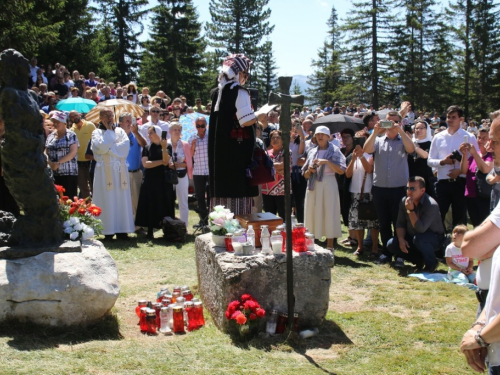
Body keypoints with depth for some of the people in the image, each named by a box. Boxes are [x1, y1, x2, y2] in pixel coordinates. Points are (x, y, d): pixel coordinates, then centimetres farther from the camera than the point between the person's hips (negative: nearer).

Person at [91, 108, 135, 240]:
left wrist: (110, 147, -9)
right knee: (107, 200, -4)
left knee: (122, 199, 1)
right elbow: (102, 146, -13)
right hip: (104, 171, -3)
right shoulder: (96, 132, 6)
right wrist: (109, 130, -4)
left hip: (120, 171, 3)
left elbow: (126, 145, -4)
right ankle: (108, 230, -2)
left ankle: (121, 230, 4)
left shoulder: (120, 131, 13)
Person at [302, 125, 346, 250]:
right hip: (314, 187, 4)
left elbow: (341, 170, -10)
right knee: (313, 215, 4)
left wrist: (327, 162, -18)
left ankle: (330, 247, 2)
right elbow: (305, 175, 15)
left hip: (328, 185, -4)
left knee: (329, 215, -3)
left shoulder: (334, 151, 1)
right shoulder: (312, 152, 13)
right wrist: (310, 170, -6)